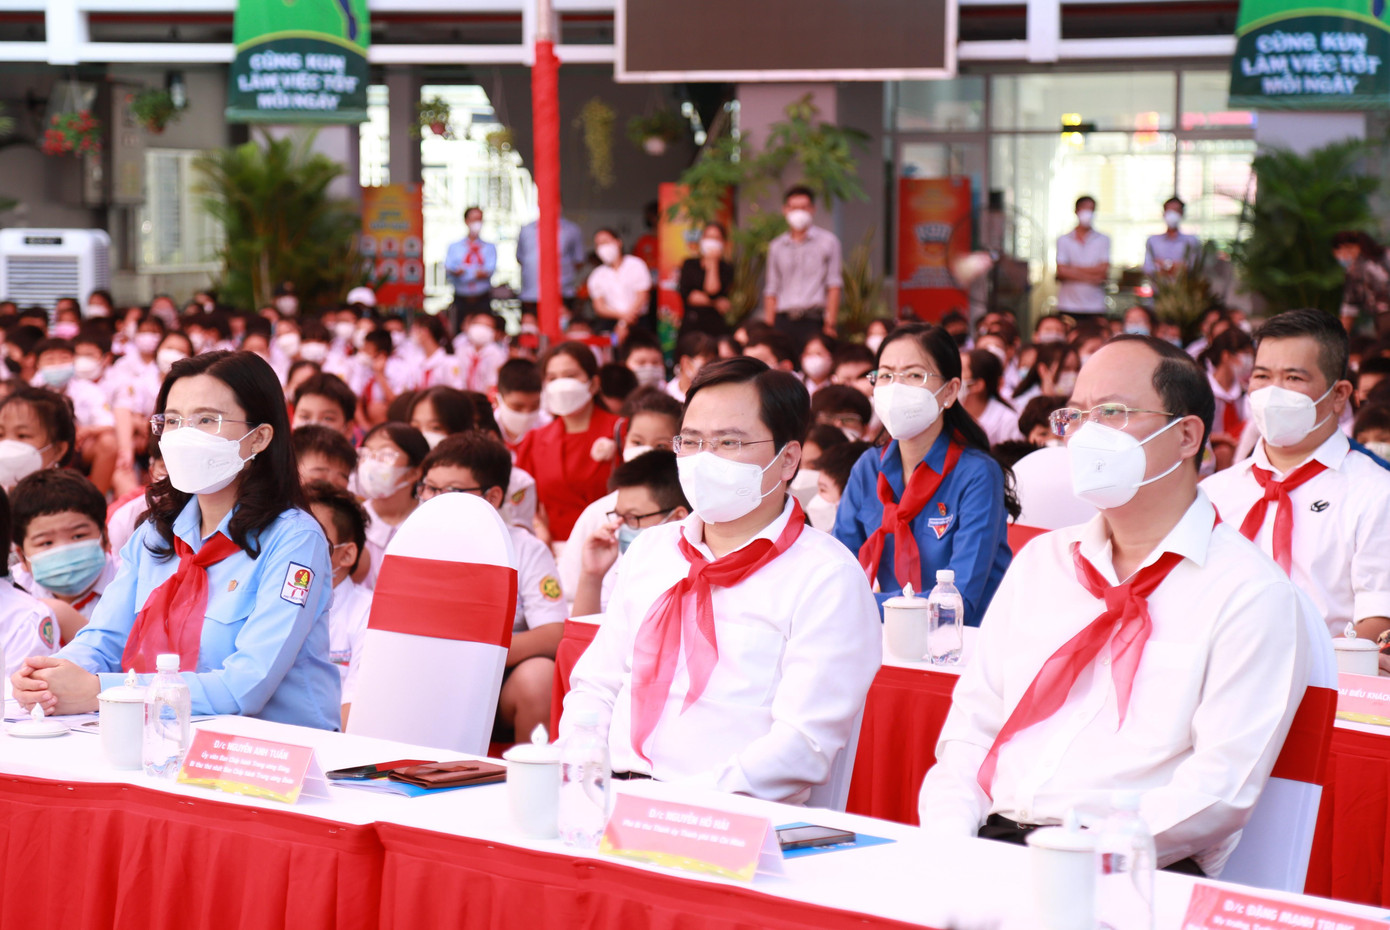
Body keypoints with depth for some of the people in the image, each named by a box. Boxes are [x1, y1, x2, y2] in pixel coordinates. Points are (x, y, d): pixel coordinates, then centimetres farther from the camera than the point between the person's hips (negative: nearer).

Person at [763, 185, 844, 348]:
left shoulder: (827, 241, 7)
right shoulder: (776, 246, 16)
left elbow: (834, 285, 2)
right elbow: (771, 290, 16)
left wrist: (830, 324, -7)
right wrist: (768, 327, 7)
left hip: (814, 320, -3)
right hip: (784, 321, 3)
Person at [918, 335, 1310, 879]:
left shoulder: (1249, 591, 0)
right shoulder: (1039, 562, 20)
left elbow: (1223, 786, -9)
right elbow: (970, 728, 18)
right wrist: (949, 840, -2)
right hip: (990, 844, 5)